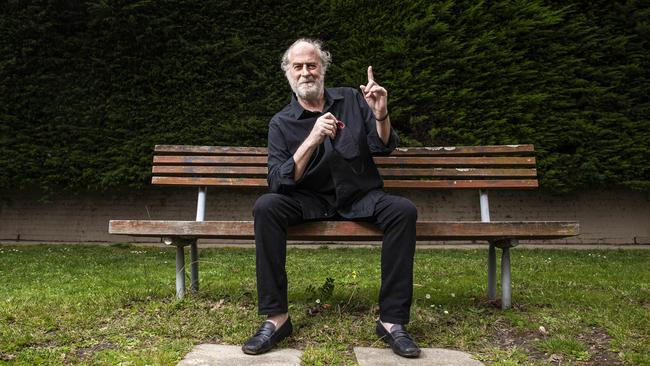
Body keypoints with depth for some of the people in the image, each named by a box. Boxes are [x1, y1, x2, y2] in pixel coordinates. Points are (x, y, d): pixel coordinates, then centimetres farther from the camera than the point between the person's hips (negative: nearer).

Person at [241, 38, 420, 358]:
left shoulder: (351, 100, 5)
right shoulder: (281, 123, 0)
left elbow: (383, 148, 3)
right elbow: (279, 182, -13)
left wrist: (380, 114, -19)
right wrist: (312, 140, -27)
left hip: (361, 198, 1)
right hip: (310, 202, 0)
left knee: (403, 210, -28)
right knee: (266, 207, -29)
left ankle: (392, 320, -20)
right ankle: (276, 317, -22)